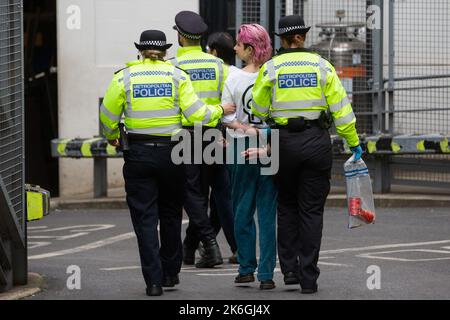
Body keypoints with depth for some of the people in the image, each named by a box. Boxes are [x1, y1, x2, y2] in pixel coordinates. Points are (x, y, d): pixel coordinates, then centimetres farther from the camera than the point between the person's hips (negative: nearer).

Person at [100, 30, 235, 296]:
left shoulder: (125, 77, 0)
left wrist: (111, 137, 24)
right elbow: (195, 114, -8)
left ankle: (154, 281, -5)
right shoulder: (177, 76, -1)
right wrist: (219, 111, 12)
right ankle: (170, 272, 26)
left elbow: (108, 116, 3)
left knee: (145, 218, 1)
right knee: (170, 214, 18)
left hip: (138, 154, -1)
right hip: (170, 152, 1)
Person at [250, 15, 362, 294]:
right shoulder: (321, 65, 0)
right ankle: (308, 277, 2)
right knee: (311, 210, 5)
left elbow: (259, 110, 5)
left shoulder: (271, 68, 0)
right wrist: (353, 142, 5)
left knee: (287, 207, 17)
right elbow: (341, 107, -1)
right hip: (317, 142, 0)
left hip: (284, 142, 0)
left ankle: (290, 268, 10)